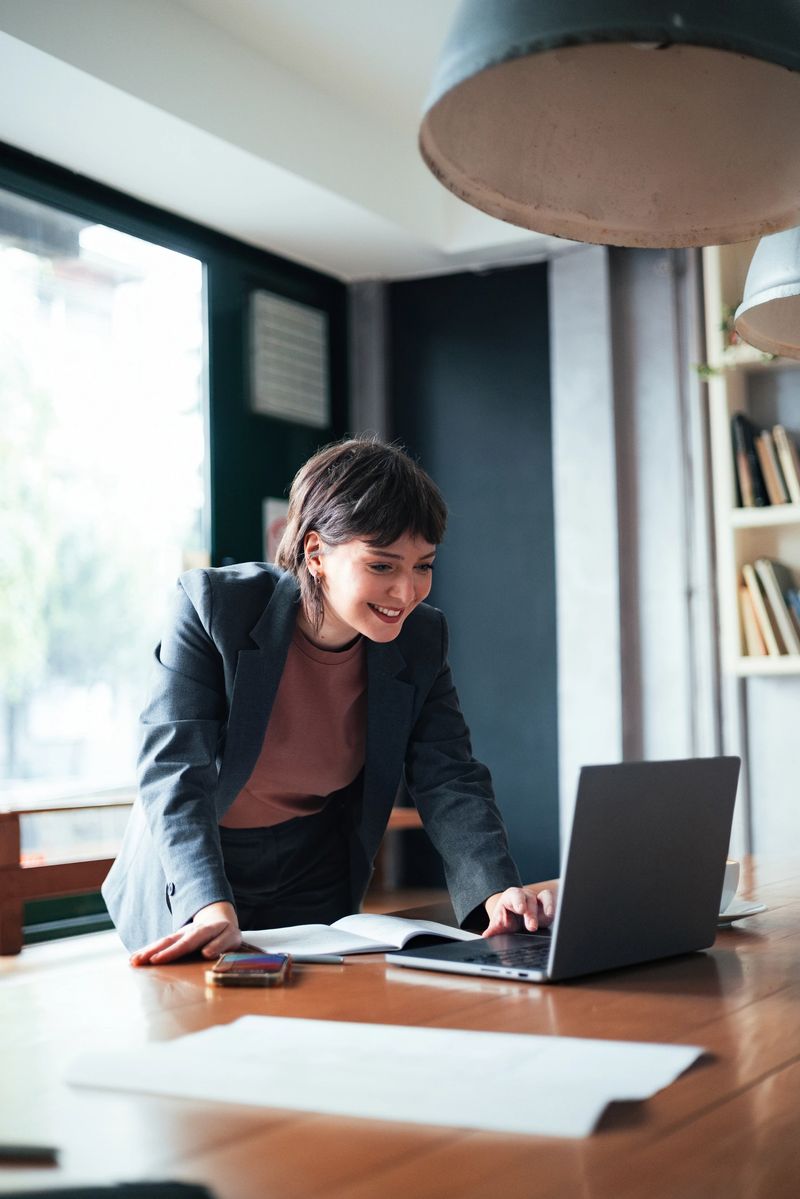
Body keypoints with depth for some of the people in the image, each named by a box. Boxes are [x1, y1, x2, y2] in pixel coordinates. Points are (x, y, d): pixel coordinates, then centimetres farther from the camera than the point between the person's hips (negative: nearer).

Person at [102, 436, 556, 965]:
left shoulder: (421, 639, -8)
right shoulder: (213, 606, -19)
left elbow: (450, 780, -9)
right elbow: (175, 768, -25)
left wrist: (497, 890, -28)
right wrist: (211, 908, -40)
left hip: (314, 893, 3)